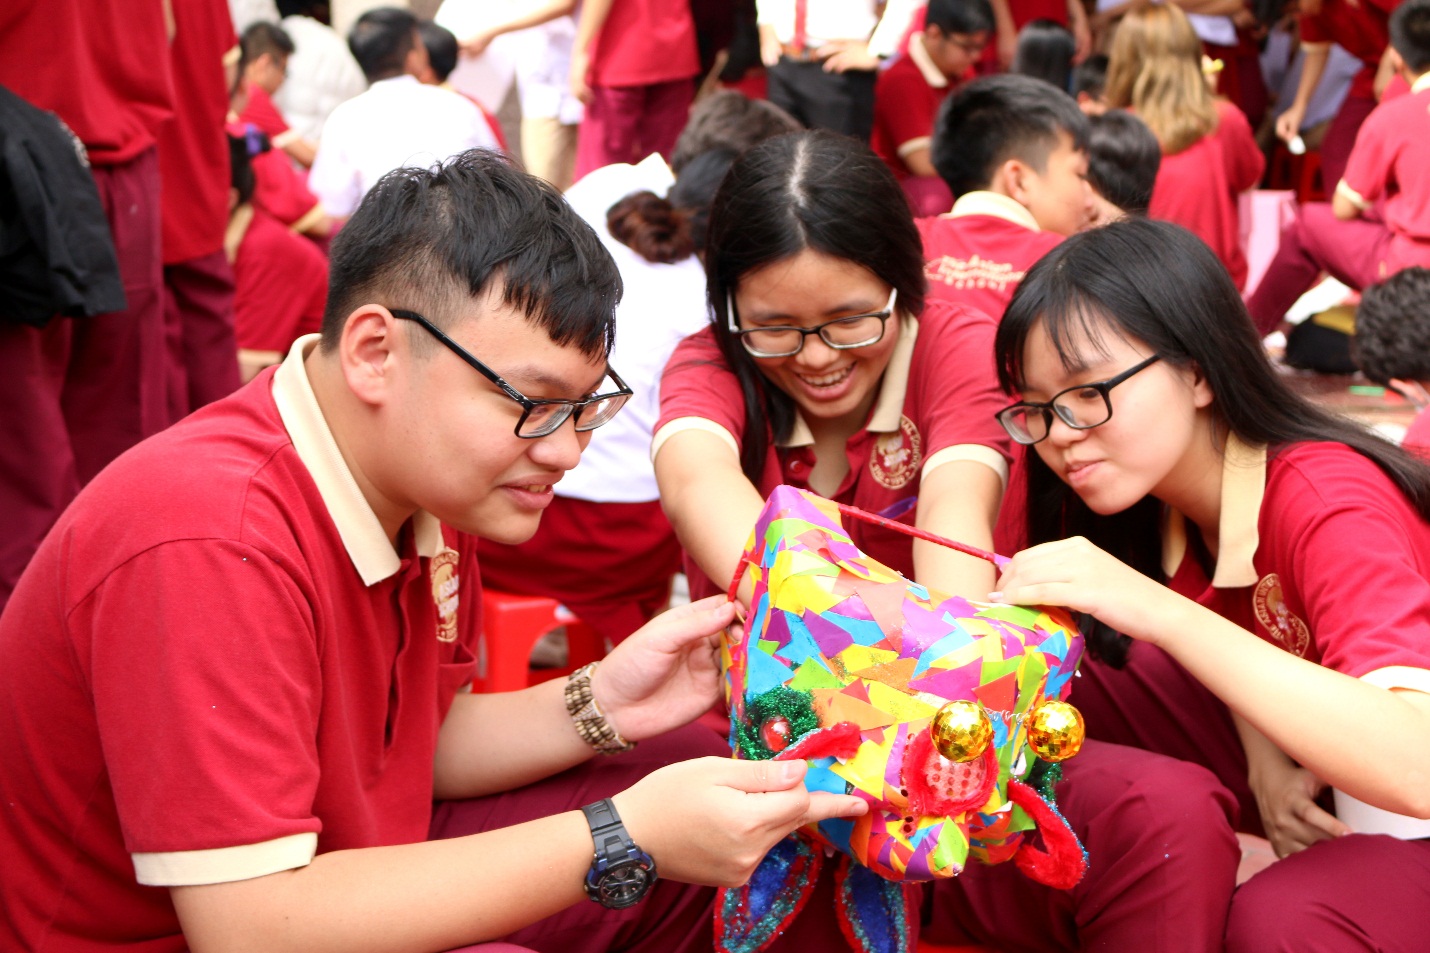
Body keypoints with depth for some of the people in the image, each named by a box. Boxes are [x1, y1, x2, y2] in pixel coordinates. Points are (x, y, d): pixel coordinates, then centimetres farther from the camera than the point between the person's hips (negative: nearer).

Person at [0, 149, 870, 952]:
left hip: (329, 872, 8)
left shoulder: (425, 481, -4)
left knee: (690, 766, 7)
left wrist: (601, 707, -11)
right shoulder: (205, 548, -30)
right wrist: (620, 839, -31)